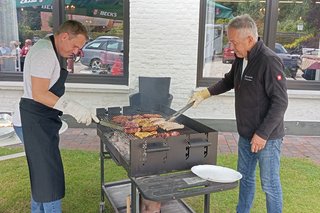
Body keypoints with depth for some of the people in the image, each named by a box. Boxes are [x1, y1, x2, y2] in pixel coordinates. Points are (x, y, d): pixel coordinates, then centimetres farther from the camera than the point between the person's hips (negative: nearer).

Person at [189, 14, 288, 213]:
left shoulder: (269, 61, -22)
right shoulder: (241, 59, 3)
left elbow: (280, 102, -21)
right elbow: (229, 81, 22)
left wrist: (263, 134, -21)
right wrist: (205, 93, 11)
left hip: (267, 137, -8)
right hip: (246, 135, 8)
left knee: (270, 184, 7)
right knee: (245, 177, 21)